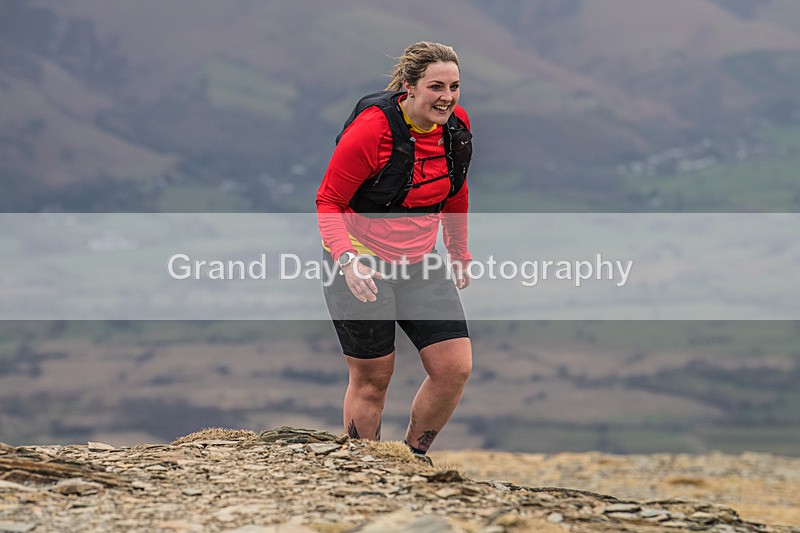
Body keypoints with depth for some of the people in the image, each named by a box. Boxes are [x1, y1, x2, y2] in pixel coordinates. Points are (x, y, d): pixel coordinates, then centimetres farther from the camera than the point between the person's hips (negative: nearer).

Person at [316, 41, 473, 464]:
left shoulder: (457, 125, -4)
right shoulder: (371, 129, -22)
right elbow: (328, 201, -16)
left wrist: (459, 254, 22)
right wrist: (346, 259, -30)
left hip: (420, 262, 6)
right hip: (360, 265, -6)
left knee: (456, 367, -3)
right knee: (372, 377, 0)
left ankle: (412, 459, 17)